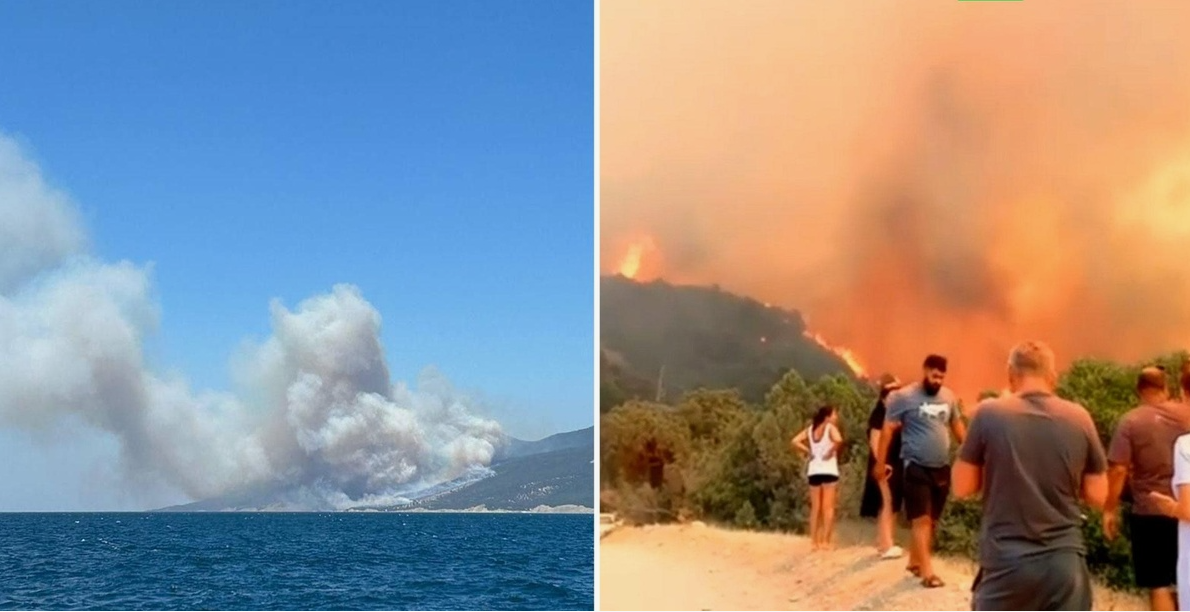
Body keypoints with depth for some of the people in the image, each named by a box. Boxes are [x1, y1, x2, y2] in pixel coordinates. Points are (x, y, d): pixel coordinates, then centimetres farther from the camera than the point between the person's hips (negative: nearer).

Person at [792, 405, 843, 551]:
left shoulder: (810, 429, 10)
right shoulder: (830, 428, -6)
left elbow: (795, 441, 1)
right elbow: (838, 440, -27)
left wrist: (809, 451, 4)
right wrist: (831, 451, -11)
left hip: (813, 470, 5)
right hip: (828, 470, -5)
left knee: (815, 507, 10)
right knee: (828, 506, -1)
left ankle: (814, 541, 10)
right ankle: (826, 540, -5)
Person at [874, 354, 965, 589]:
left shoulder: (949, 397, 7)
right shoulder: (904, 397, -10)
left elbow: (957, 426, 20)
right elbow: (888, 429, -7)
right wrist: (880, 462, -8)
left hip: (942, 467, 6)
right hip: (916, 467, -6)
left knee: (932, 521, 12)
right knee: (921, 519, -10)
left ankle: (914, 562, 26)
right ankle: (927, 572, -10)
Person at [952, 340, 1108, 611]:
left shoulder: (990, 413, -6)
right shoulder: (1079, 418, 1)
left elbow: (962, 487, 0)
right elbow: (1097, 496, 5)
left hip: (1006, 560, -1)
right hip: (1065, 560, 2)